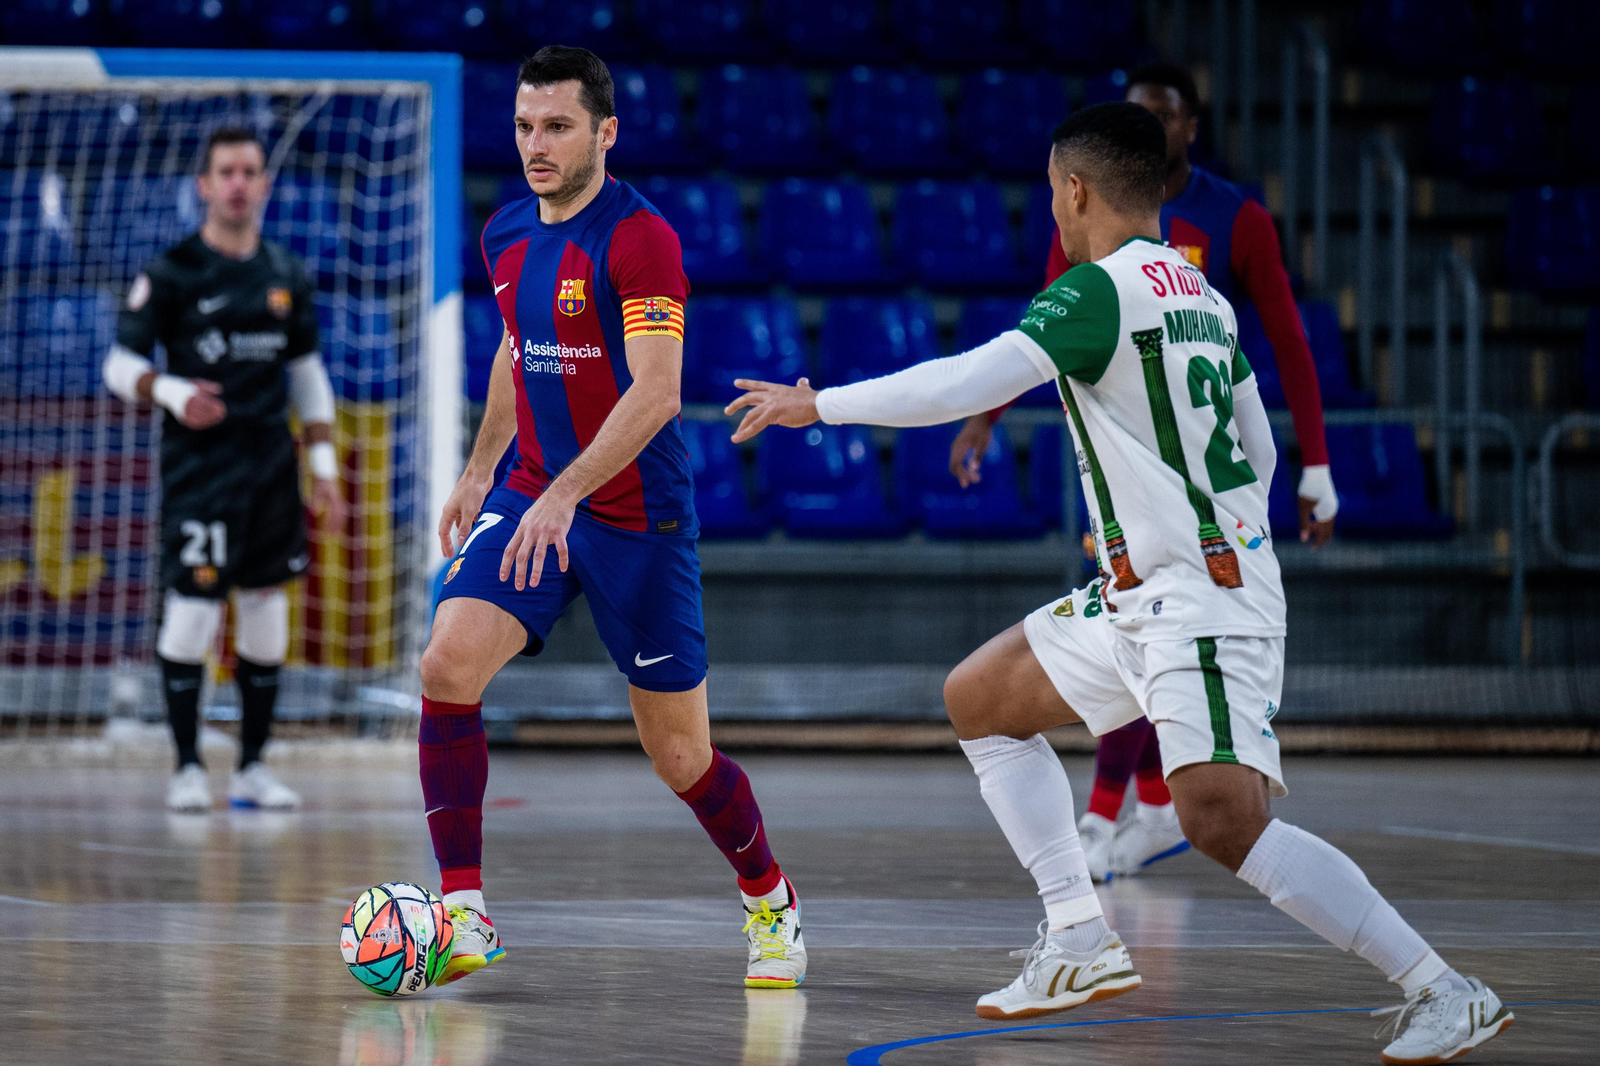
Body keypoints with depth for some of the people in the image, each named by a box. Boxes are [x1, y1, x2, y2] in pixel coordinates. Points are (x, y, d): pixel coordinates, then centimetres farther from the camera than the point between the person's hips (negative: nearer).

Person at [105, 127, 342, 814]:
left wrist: (324, 467, 13)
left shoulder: (287, 276, 11)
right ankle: (187, 768, 1)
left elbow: (307, 372, 18)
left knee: (266, 612, 5)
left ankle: (252, 768, 14)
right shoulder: (170, 273, -3)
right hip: (198, 465, -4)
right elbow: (119, 365, -2)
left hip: (271, 461, 4)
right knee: (192, 608, -10)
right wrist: (170, 393, -22)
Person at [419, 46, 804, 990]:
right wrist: (482, 468, 22)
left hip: (640, 518, -5)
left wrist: (565, 496, -34)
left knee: (681, 757, 3)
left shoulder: (641, 239, -17)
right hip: (531, 501, 5)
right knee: (449, 664, -19)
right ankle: (464, 911, -14)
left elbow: (655, 393, -26)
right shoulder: (507, 236, 5)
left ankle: (771, 901, 31)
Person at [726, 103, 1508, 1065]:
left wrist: (815, 404, -11)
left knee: (1221, 817, -23)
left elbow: (967, 383, -20)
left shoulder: (1102, 289, -14)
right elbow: (1258, 454, 19)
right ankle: (1082, 944, 15)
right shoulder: (1202, 297, 13)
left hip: (1201, 598, -10)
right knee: (979, 698, 17)